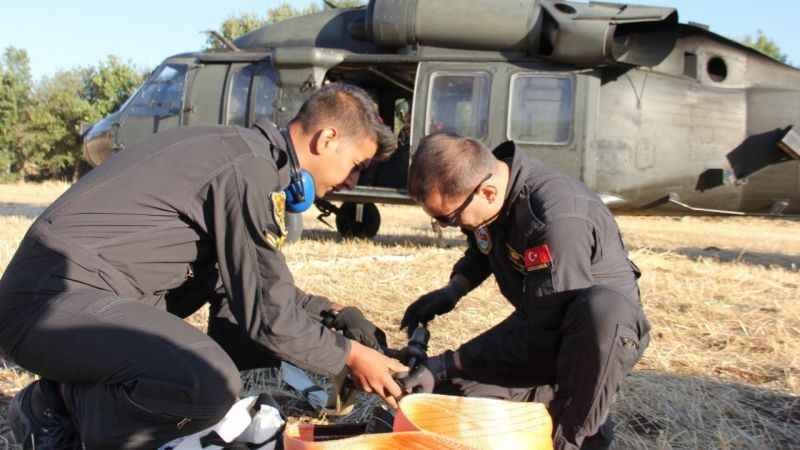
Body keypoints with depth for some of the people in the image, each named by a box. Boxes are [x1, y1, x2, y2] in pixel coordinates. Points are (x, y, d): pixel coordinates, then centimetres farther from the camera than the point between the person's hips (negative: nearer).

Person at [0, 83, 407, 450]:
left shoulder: (244, 148, 13)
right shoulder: (251, 174, -17)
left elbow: (260, 286, 21)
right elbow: (269, 315, -13)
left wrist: (329, 311, 15)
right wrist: (348, 356, 0)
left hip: (85, 288, 11)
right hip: (52, 301, -11)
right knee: (211, 386, -30)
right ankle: (57, 409, -2)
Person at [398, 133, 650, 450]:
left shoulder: (557, 220, -35)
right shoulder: (480, 191, -10)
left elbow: (541, 334, -30)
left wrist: (446, 364, -26)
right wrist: (452, 291, -5)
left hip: (609, 322, -6)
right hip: (538, 323, 7)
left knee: (601, 306, -43)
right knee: (452, 393, -10)